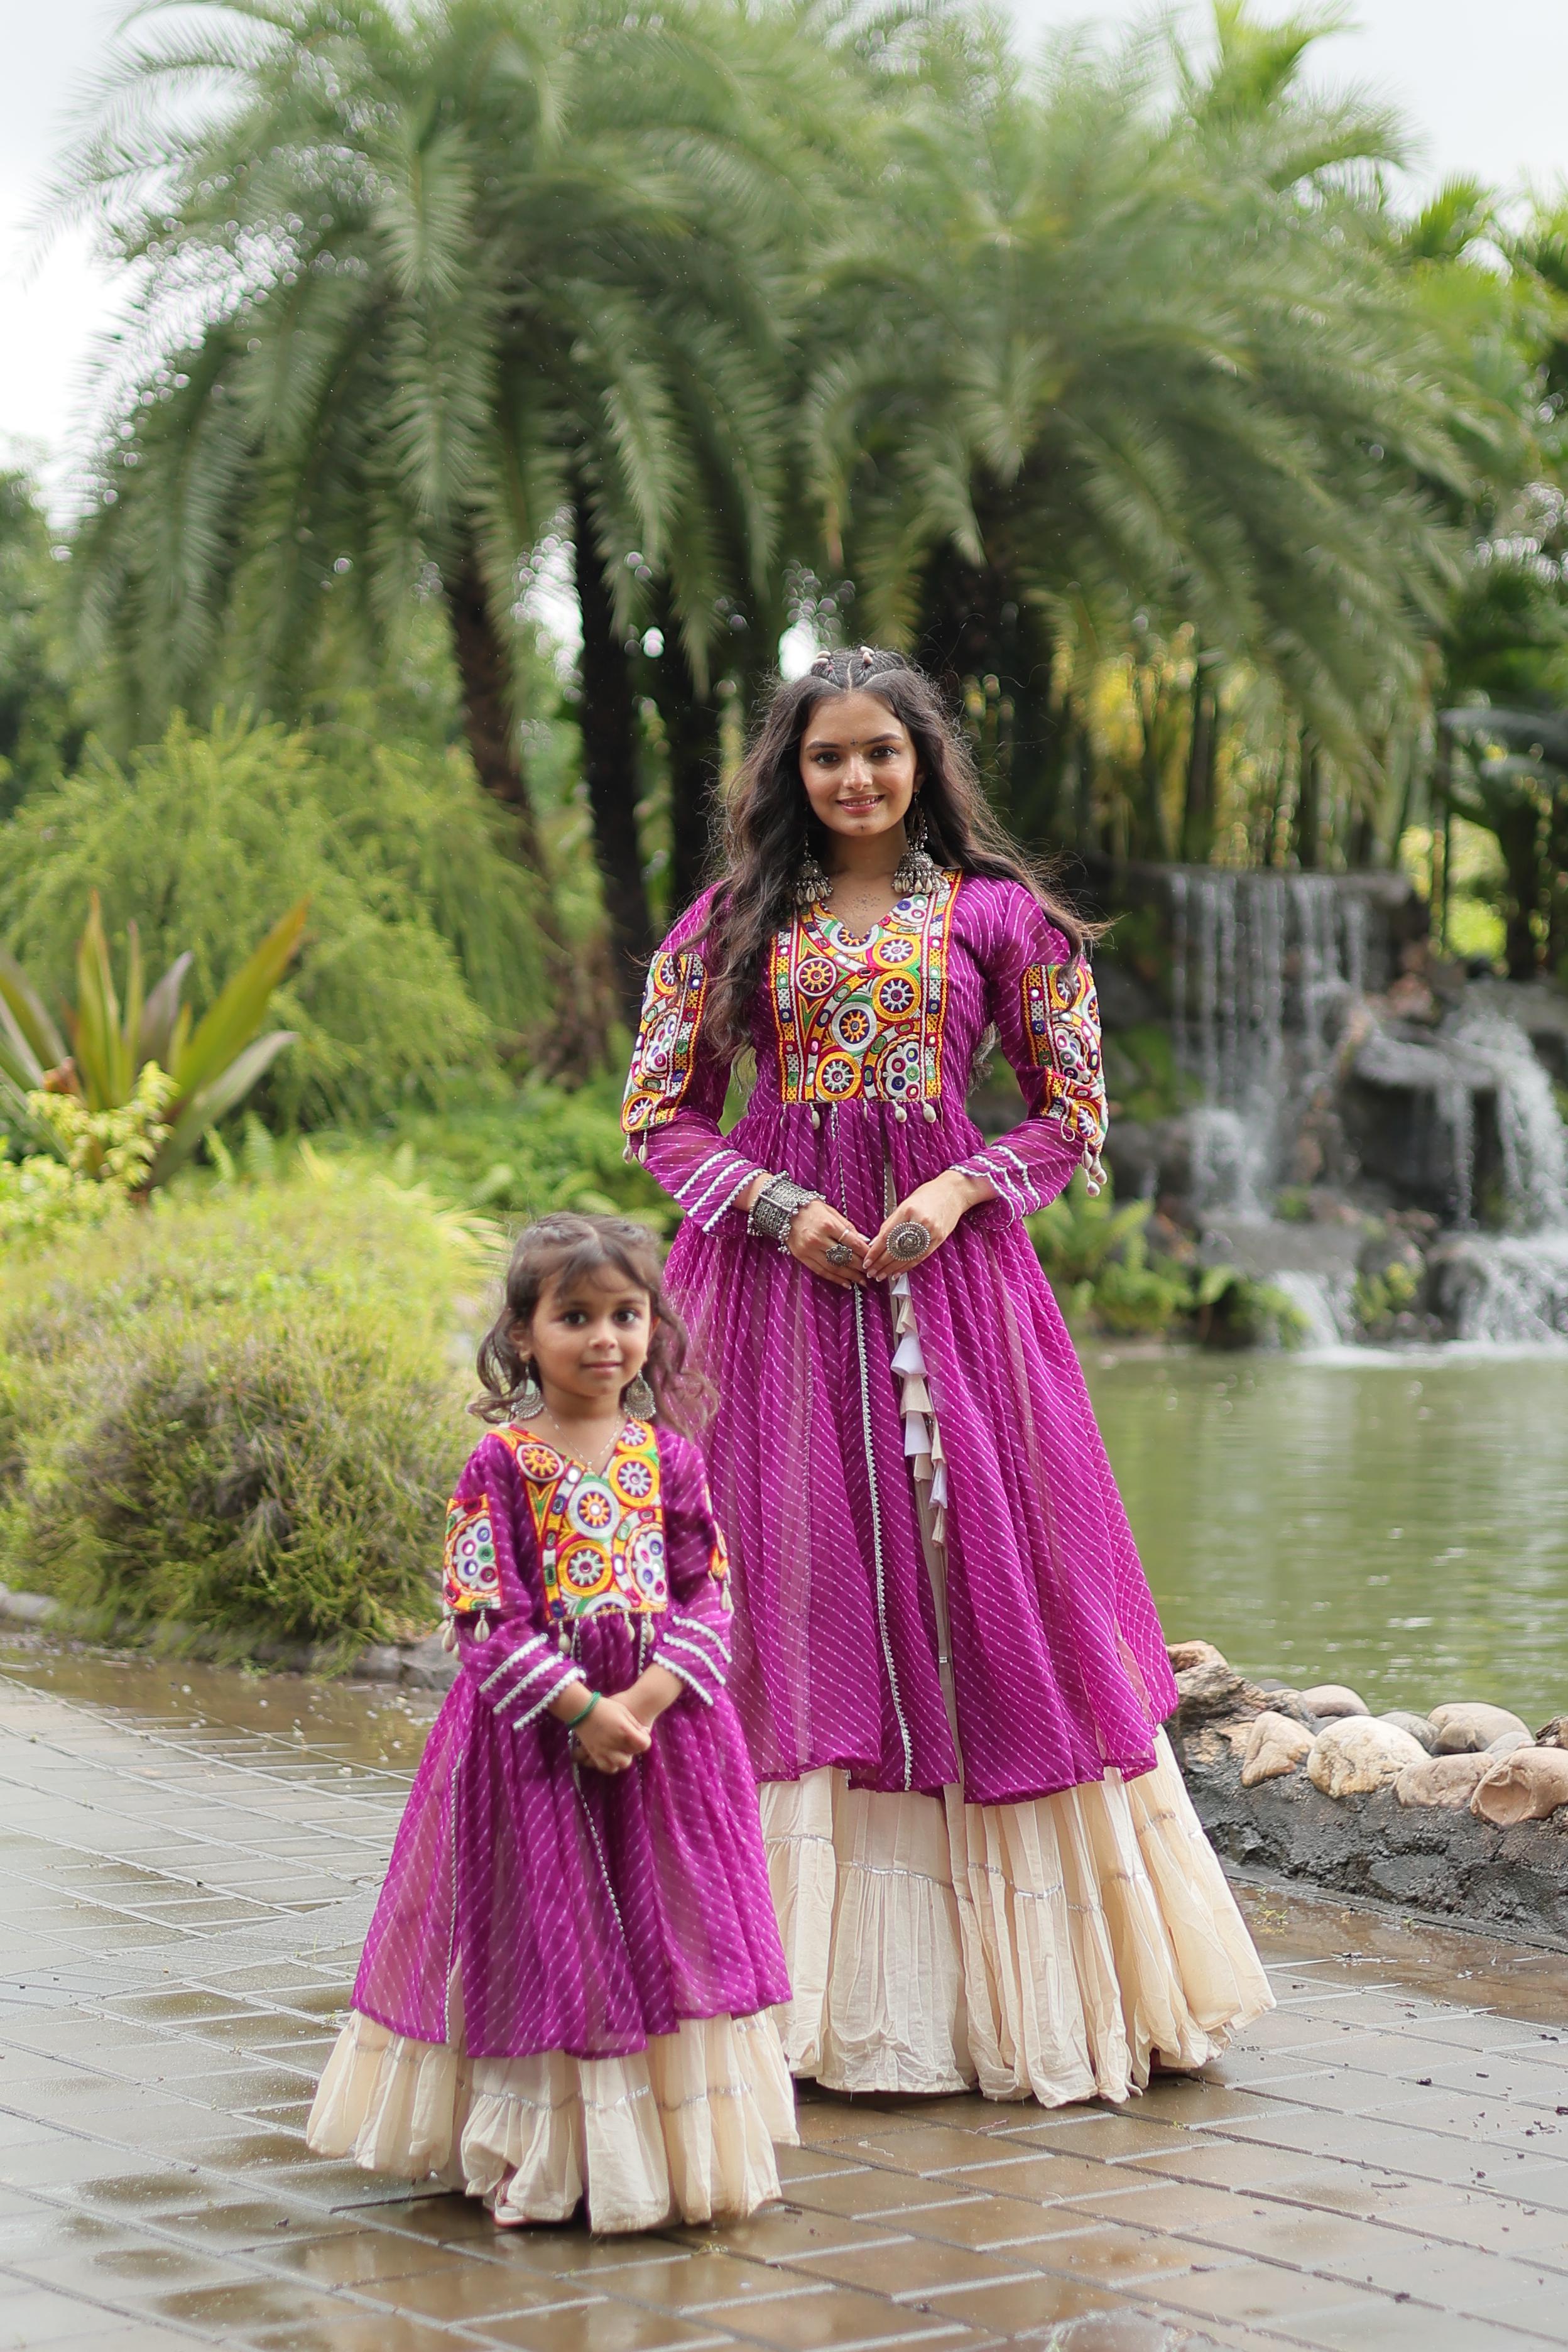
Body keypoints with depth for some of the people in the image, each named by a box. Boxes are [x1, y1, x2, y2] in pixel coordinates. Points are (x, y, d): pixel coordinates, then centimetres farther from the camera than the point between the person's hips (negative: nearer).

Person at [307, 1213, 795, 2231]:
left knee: (674, 1936, 7)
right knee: (545, 1939, 3)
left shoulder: (671, 1458, 3)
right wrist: (580, 1708, -18)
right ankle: (547, 2149, 15)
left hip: (664, 1722, 3)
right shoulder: (502, 1462, -6)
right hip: (534, 1728, -3)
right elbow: (487, 1617, -10)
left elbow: (710, 1597, 1)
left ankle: (681, 2143, 19)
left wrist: (647, 1699, -15)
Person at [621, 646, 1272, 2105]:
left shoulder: (997, 914, 7)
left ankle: (1013, 1975, 8)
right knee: (794, 1587, -2)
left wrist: (957, 1193, -9)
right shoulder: (731, 921, 9)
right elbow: (659, 1114, 8)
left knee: (982, 1572, -2)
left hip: (949, 1261, -1)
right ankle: (819, 1979, 3)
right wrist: (780, 1207, -7)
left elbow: (1075, 1111, 7)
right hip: (776, 1266, 1)